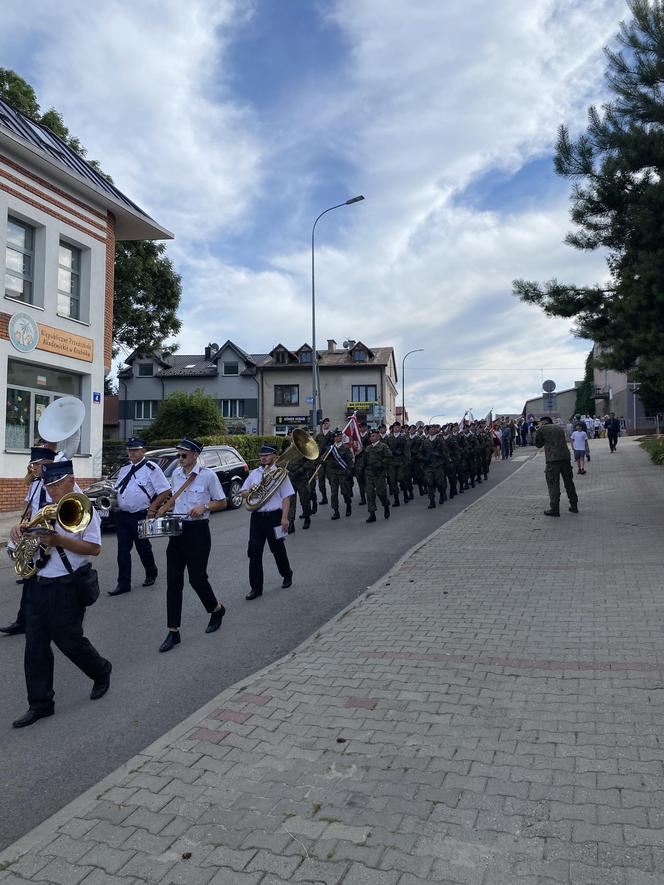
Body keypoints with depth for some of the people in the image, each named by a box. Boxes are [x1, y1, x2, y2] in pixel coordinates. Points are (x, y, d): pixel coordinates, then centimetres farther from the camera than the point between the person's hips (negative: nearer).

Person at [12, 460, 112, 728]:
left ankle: (101, 672, 32)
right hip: (37, 585, 7)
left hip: (65, 588, -7)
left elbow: (94, 548, -18)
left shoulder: (83, 508, -11)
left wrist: (57, 540, -25)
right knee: (35, 645, 8)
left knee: (68, 641, 4)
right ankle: (40, 704, 21)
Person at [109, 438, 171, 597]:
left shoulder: (151, 468, -9)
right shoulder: (124, 469, 13)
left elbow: (166, 491, -11)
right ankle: (123, 584, 12)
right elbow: (117, 490, 24)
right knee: (123, 549, 5)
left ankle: (151, 574, 32)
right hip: (122, 515, 6)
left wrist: (152, 508, -14)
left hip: (141, 516, -6)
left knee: (143, 547, 8)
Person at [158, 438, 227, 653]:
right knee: (173, 581, 2)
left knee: (197, 578, 0)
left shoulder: (208, 475, -8)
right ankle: (173, 632, 10)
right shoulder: (176, 473, 9)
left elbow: (222, 502, -3)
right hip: (176, 529, 5)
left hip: (198, 531, -5)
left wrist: (204, 507, -18)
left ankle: (217, 610, 30)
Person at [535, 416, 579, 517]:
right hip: (566, 457, 6)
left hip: (553, 459, -6)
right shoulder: (560, 428, 21)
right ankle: (574, 506, 23)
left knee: (553, 484, -2)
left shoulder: (542, 429, 3)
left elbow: (538, 444, 10)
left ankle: (554, 509, -2)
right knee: (569, 482, 16)